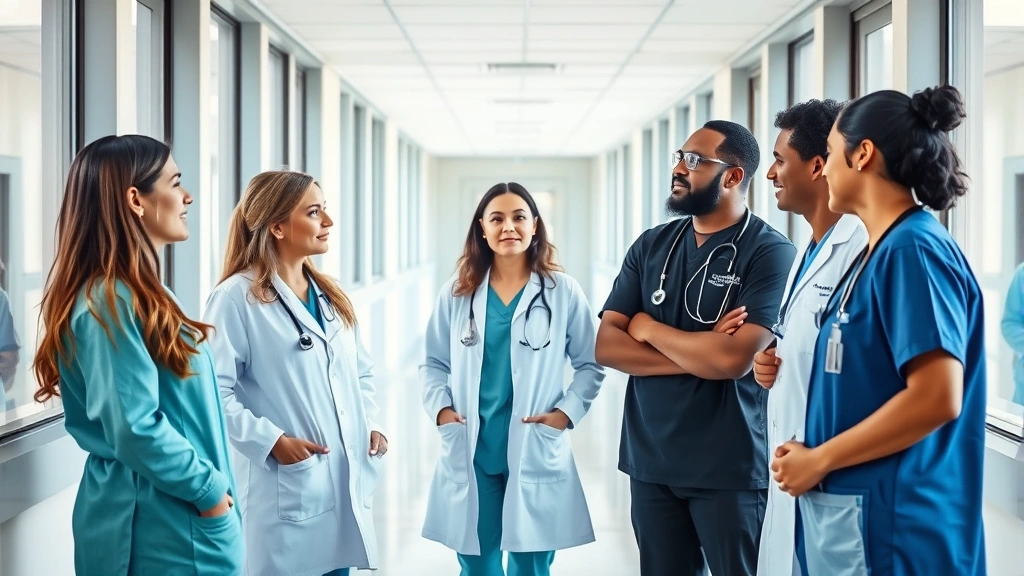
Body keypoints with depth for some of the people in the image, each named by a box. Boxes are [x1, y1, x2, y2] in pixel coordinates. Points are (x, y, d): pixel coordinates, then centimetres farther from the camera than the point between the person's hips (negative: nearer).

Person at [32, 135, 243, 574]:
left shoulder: (136, 294, 12)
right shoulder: (111, 301, -19)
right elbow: (137, 428, -24)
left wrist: (211, 489, 12)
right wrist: (210, 490, -14)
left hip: (177, 515, 9)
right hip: (160, 526, -9)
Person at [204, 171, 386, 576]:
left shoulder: (331, 295, 13)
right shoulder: (237, 297, -11)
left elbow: (361, 371, 21)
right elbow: (214, 390, -16)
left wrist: (370, 424, 6)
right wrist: (270, 441, -19)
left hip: (346, 482, 7)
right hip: (289, 491, -7)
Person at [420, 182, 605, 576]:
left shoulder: (563, 292, -1)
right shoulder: (456, 293, 4)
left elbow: (590, 365, 5)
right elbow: (433, 363, 11)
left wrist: (567, 413, -8)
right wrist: (440, 408, -4)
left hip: (536, 453, -1)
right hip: (470, 453, 2)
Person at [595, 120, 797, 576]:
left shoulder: (770, 253, -11)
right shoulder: (651, 245, 7)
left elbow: (734, 359, -23)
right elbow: (606, 346, 0)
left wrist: (649, 328, -7)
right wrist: (700, 355, -14)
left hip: (729, 468, -5)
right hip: (649, 460, 5)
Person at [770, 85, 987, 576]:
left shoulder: (914, 250, -16)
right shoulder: (878, 252, 12)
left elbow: (937, 398, -24)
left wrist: (818, 460, -16)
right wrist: (813, 455, 10)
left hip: (889, 522, -9)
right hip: (844, 507, 9)